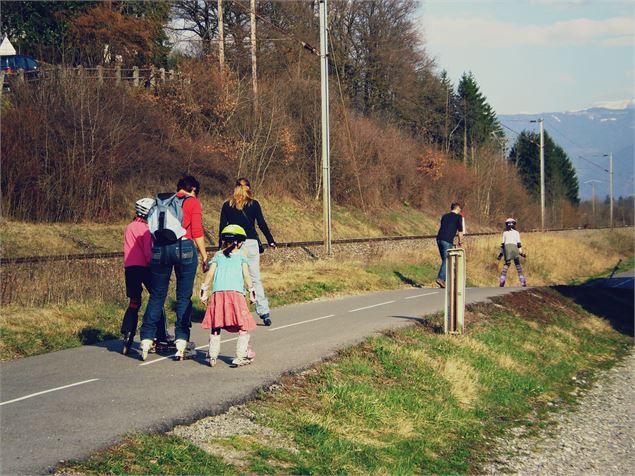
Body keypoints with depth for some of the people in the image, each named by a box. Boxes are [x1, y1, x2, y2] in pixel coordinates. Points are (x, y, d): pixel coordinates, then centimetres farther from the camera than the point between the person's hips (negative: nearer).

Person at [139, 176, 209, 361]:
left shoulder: (161, 201, 17)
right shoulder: (193, 203, 4)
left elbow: (154, 230, 14)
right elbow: (197, 232, -4)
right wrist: (204, 255, 2)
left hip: (159, 249, 4)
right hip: (183, 247, -3)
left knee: (157, 295, 10)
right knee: (184, 297, 4)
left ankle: (146, 340, 7)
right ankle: (181, 342, 0)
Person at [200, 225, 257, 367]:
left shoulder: (218, 256, 15)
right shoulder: (241, 256, 10)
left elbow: (210, 273, 7)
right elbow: (246, 275, 3)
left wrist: (204, 291, 12)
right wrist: (252, 291, 9)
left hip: (218, 292, 3)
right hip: (236, 292, -3)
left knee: (216, 326, 11)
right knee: (243, 326, 2)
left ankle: (212, 356, 8)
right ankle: (241, 356, -6)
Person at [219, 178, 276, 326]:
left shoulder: (227, 205, 7)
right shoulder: (253, 204, 3)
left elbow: (222, 227, 6)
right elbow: (262, 224, -1)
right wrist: (271, 241, 8)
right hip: (251, 243, -1)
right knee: (255, 279, 4)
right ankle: (264, 312, -1)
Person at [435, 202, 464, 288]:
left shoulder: (445, 216, 22)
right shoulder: (458, 217, 2)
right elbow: (460, 231, 0)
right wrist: (460, 242, 14)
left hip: (439, 239, 7)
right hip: (447, 241, -7)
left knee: (444, 260, 13)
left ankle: (443, 278, 13)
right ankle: (440, 278, -18)